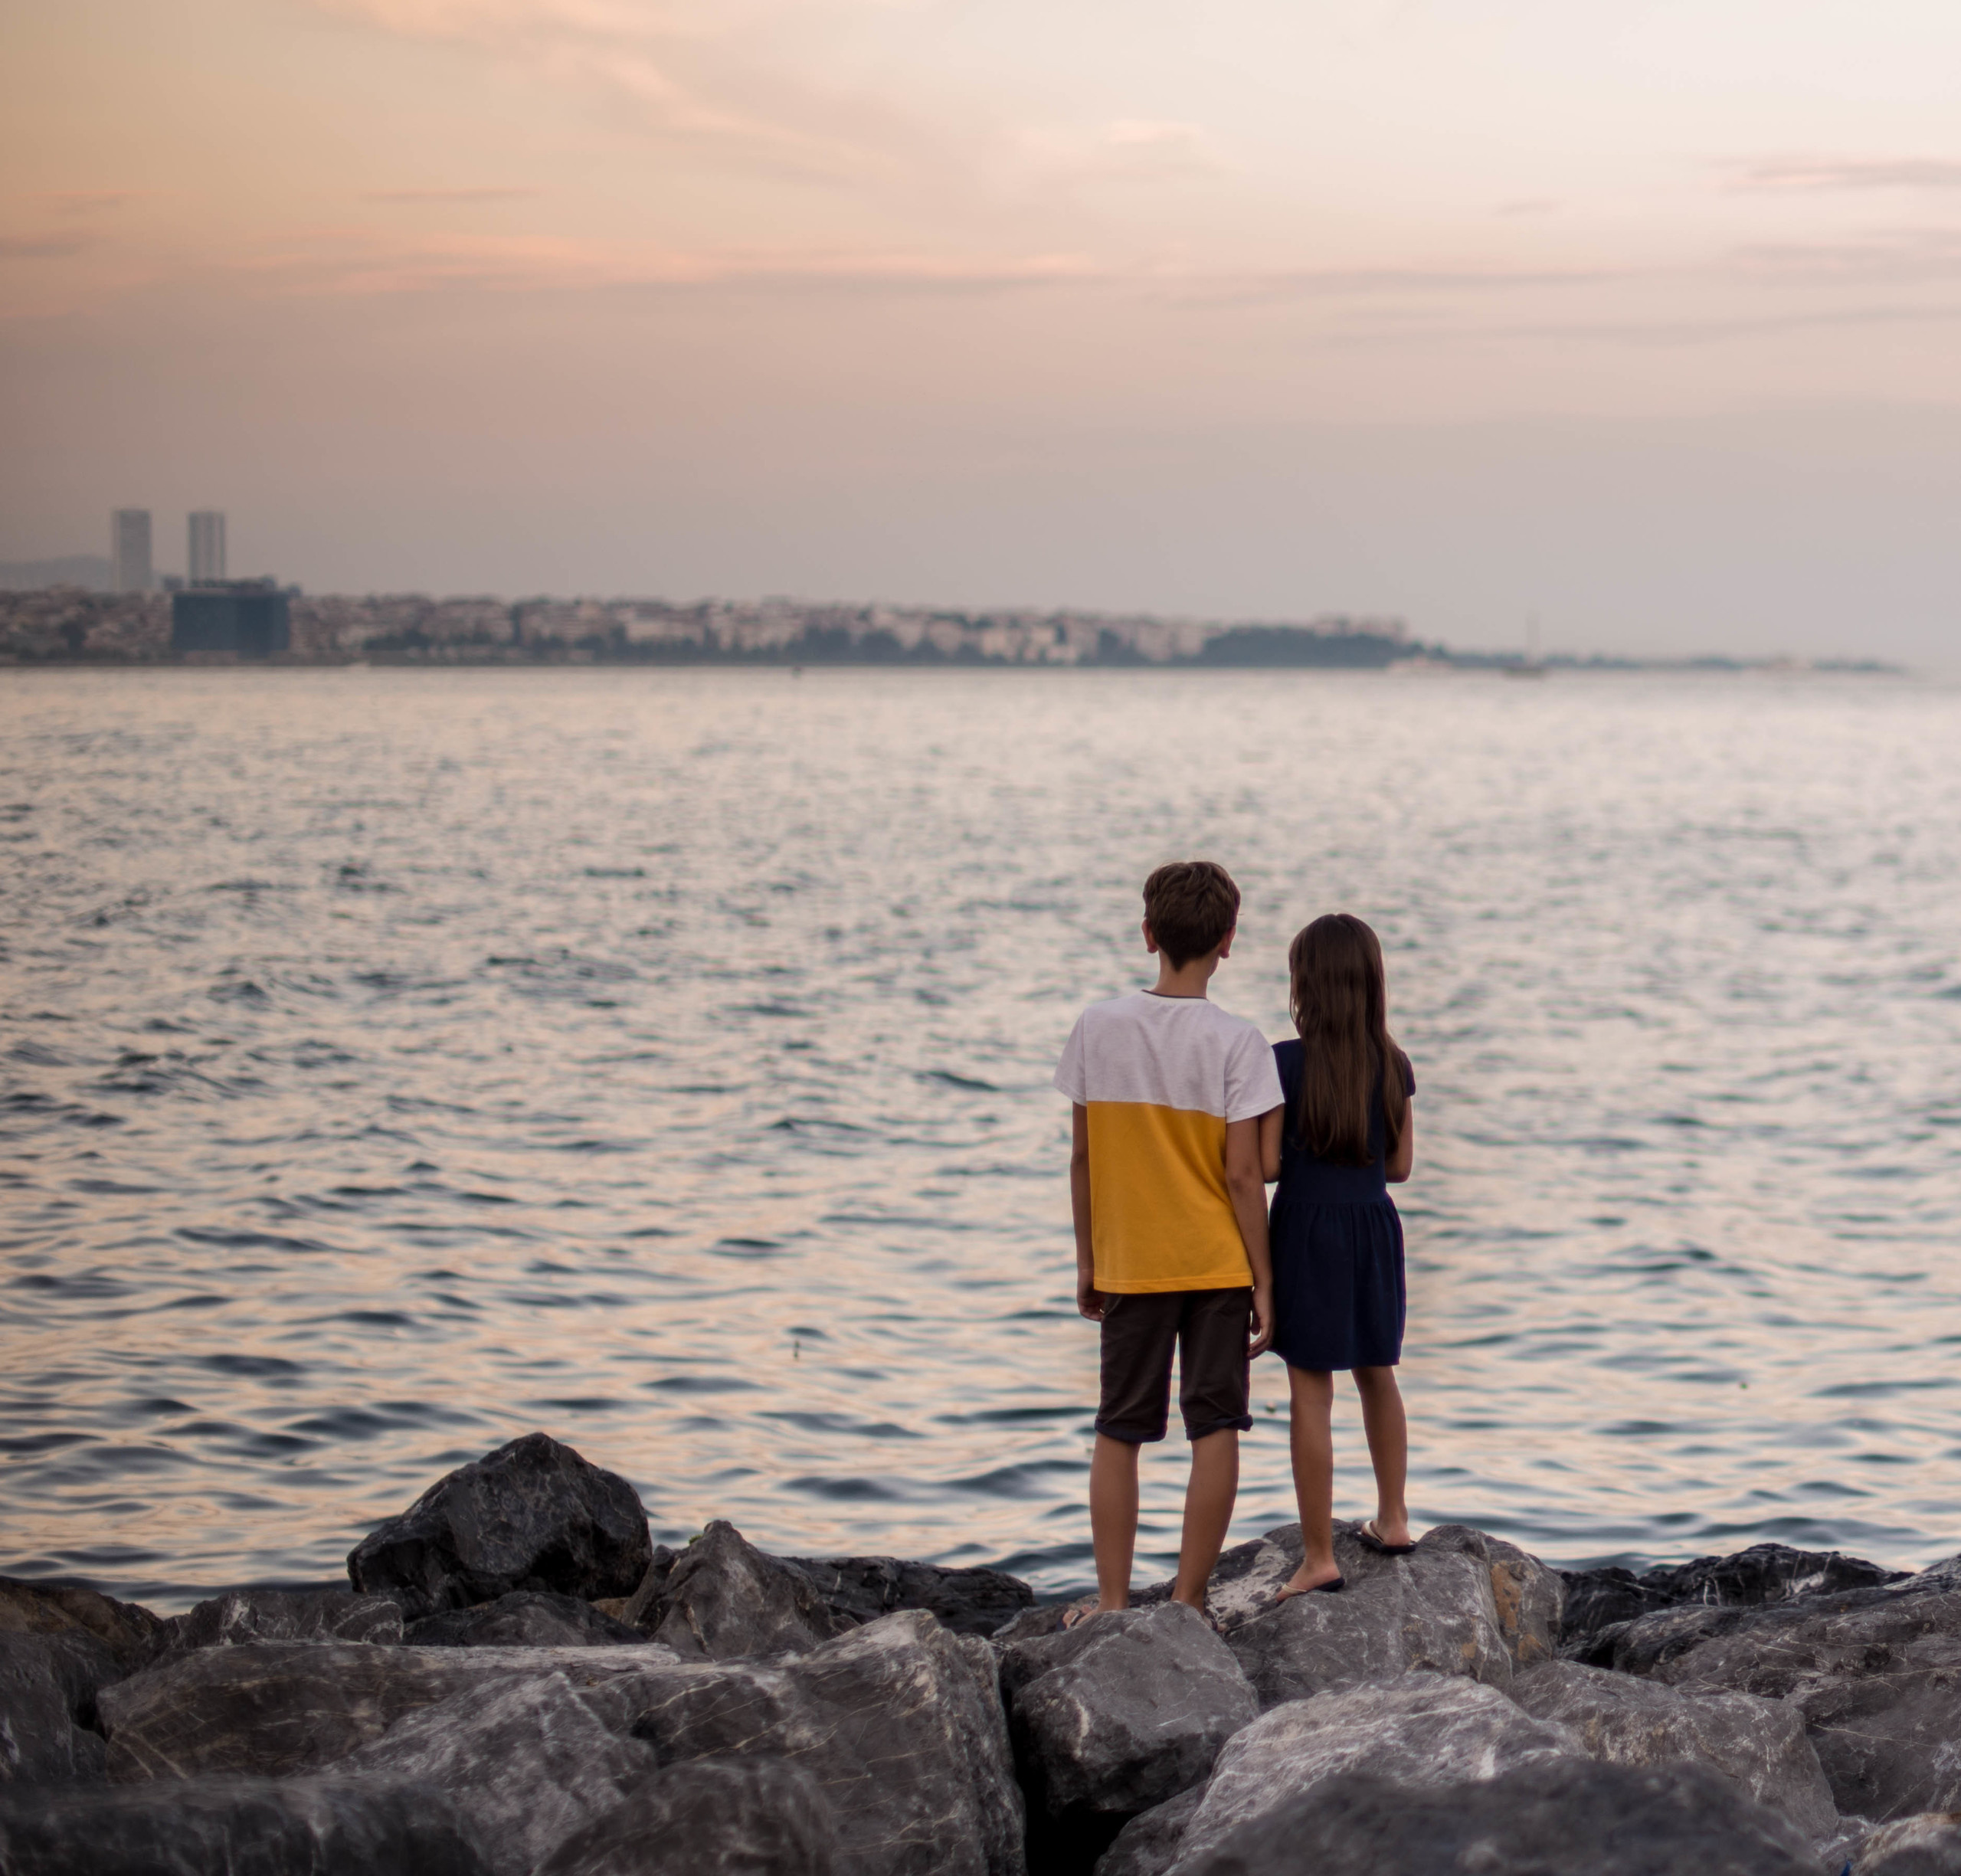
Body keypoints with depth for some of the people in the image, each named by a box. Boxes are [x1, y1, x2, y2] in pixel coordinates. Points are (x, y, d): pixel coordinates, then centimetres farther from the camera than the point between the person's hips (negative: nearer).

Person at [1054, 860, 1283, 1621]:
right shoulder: (1236, 1042, -10)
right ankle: (1188, 1601, 5)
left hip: (1129, 1265, 2)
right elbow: (1241, 1173, -11)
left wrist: (1086, 1261, 13)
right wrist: (1263, 1279, -3)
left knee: (1119, 1432, 11)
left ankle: (1112, 1603, 10)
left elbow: (1083, 1157, 3)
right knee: (1214, 1430, 6)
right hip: (1217, 1266, -2)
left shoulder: (1098, 1027, -2)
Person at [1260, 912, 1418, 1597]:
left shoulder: (1287, 1063, -13)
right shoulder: (1393, 1066, 0)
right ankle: (1392, 1519, 32)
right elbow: (1400, 1166, 5)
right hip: (1374, 1226, 5)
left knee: (1310, 1394, -1)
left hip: (1308, 1230, -5)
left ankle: (1318, 1557, 1)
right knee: (1377, 1375, 23)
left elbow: (1267, 1164, -13)